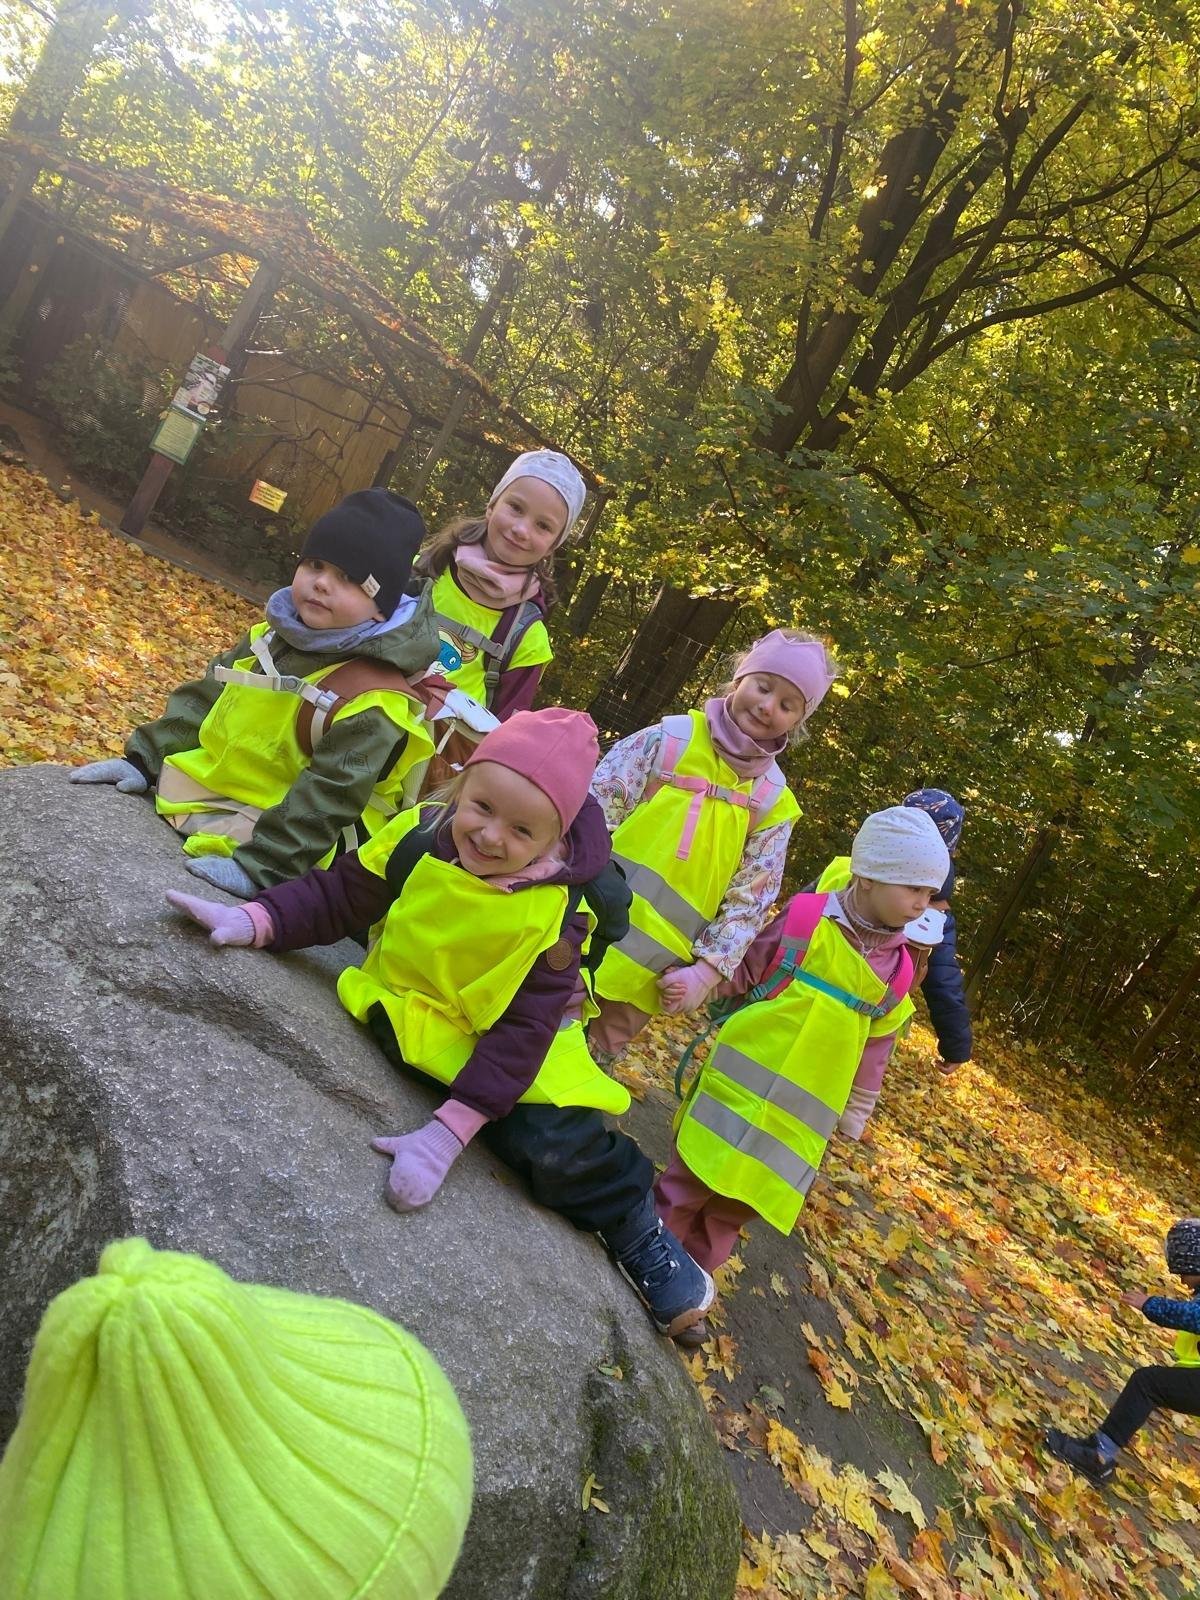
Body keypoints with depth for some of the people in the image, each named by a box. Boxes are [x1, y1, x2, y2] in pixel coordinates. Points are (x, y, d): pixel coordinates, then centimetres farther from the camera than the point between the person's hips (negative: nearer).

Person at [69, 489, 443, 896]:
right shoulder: (274, 637, 5)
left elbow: (325, 799, -25)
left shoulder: (372, 701, -21)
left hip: (262, 834, -8)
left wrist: (258, 867, -30)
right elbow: (202, 699, 12)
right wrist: (144, 759, 4)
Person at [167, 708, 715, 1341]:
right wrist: (256, 919, -23)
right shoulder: (420, 835, -18)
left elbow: (523, 1031, -26)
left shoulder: (553, 912, -25)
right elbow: (337, 894, -6)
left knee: (557, 1145, -25)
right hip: (405, 1014, 7)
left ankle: (634, 1228, 10)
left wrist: (448, 1133, -32)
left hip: (504, 1044, -6)